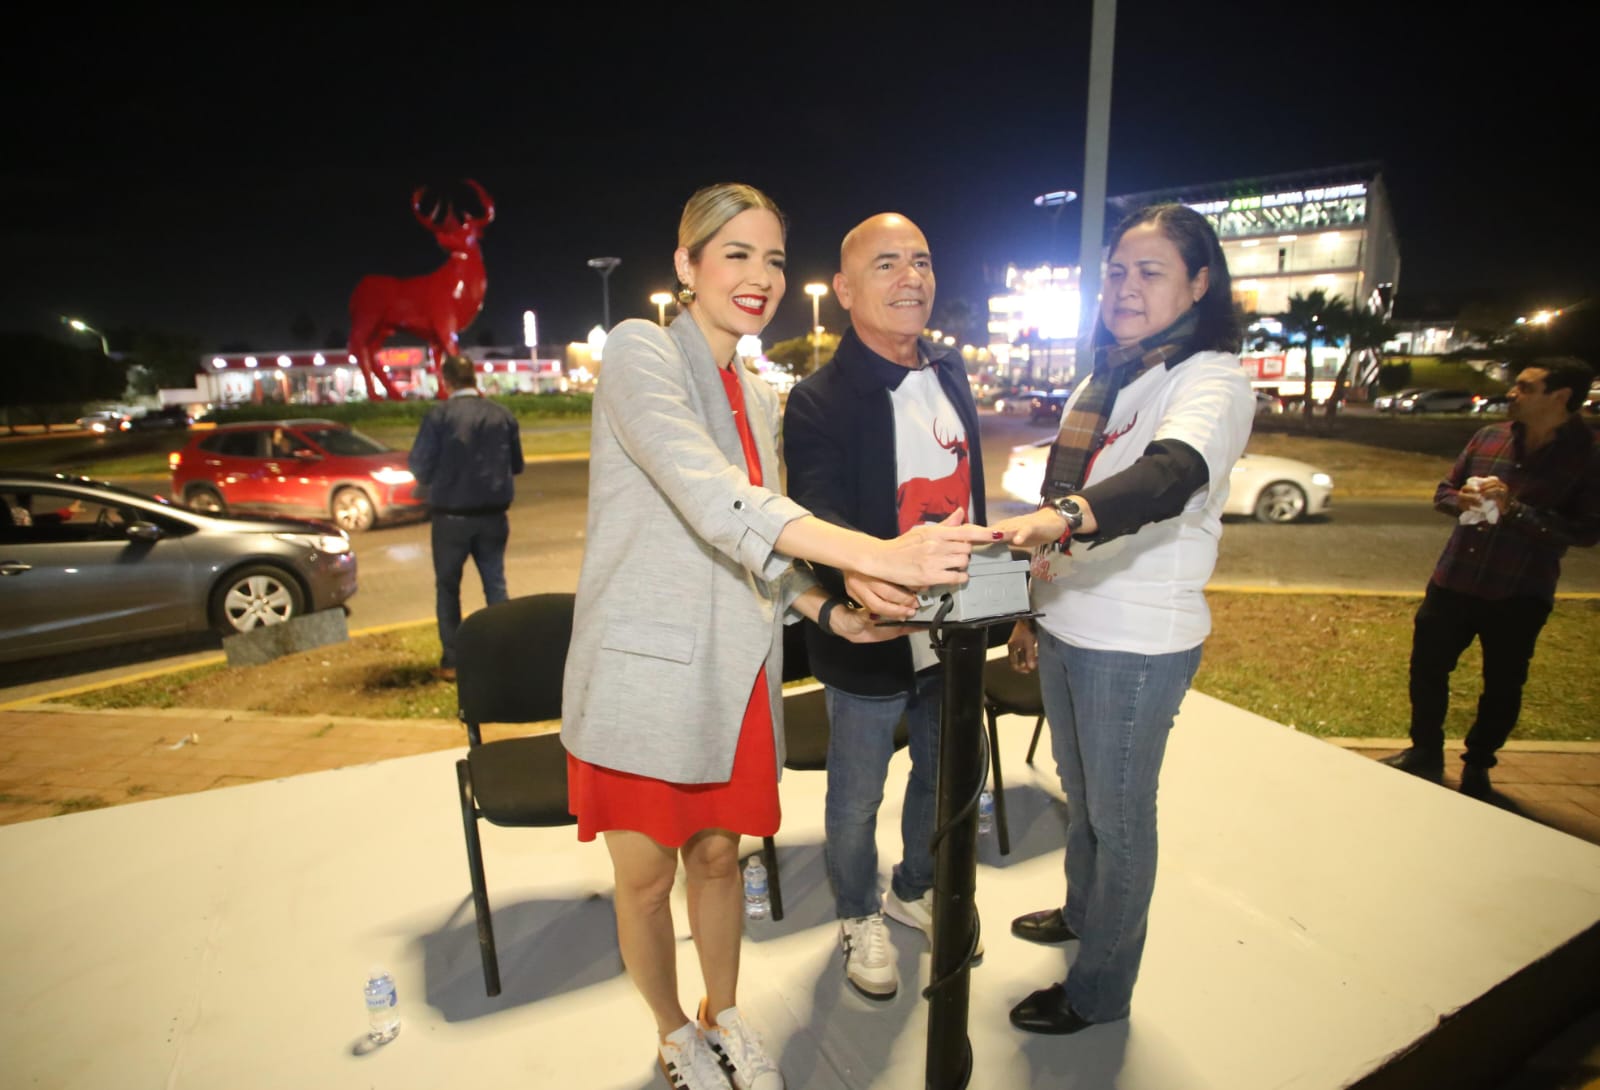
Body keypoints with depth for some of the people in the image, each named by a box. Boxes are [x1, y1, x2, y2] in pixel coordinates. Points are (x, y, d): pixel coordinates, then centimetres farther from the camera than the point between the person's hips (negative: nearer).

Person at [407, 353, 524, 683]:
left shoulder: (439, 415, -11)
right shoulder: (502, 415, -1)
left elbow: (420, 468, -9)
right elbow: (516, 465, 7)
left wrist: (444, 470, 12)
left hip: (451, 516, -2)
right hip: (493, 515, 2)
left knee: (448, 587, 11)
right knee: (495, 584, 12)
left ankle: (451, 661, 14)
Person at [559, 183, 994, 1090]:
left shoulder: (759, 397, 13)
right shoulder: (641, 352, -11)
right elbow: (714, 502, -28)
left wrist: (831, 611, -3)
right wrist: (875, 555, -37)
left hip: (733, 673, 6)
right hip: (644, 671, -6)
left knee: (719, 853, 20)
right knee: (647, 875, 12)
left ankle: (725, 1015, 45)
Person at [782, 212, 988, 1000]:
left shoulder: (951, 373, 5)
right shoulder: (819, 401, -16)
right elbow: (818, 514, -28)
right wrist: (857, 573, -50)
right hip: (870, 640, -6)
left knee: (942, 776, 24)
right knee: (857, 795, 14)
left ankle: (914, 890, 51)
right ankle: (858, 916, 42)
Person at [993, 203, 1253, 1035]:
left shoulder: (1213, 380, -13)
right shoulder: (1102, 382, 11)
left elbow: (1175, 472, -35)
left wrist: (1064, 517, -54)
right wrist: (1033, 610, 16)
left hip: (1138, 644, -7)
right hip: (1065, 629, 7)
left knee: (1119, 814, 9)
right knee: (1078, 794, 24)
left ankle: (1100, 990, 29)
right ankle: (1081, 911, 49)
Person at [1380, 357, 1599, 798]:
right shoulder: (1488, 438, 4)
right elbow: (1443, 490, 12)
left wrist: (1513, 509, -24)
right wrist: (1460, 500, -10)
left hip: (1518, 596, -4)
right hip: (1454, 581, 4)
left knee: (1502, 686, 10)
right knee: (1426, 668, 11)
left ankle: (1477, 766, 31)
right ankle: (1425, 752, 31)